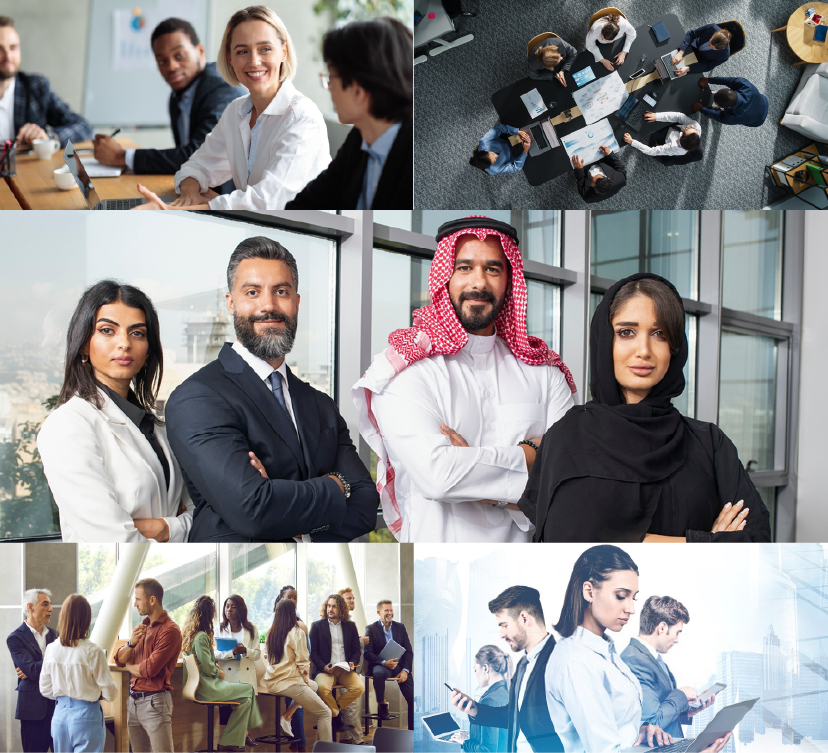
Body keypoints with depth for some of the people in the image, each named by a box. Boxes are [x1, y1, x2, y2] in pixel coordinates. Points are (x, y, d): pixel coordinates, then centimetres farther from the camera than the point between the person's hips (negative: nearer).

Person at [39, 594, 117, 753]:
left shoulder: (51, 649, -3)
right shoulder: (92, 652, -17)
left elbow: (45, 690, 7)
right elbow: (110, 694, -11)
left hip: (60, 714, 5)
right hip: (86, 715, -5)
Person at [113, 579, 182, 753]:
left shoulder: (169, 630, -13)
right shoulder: (142, 626, 13)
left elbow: (149, 669, -17)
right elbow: (118, 659, 11)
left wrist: (129, 666, 2)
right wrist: (131, 642, -9)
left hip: (154, 701, -8)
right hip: (133, 700, 8)